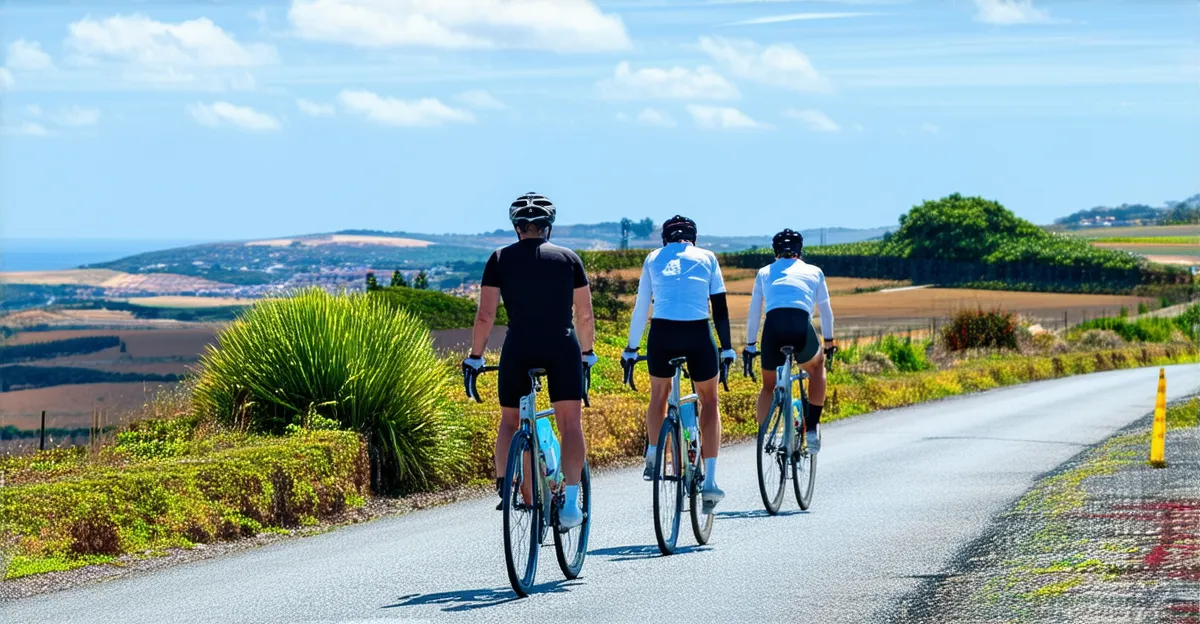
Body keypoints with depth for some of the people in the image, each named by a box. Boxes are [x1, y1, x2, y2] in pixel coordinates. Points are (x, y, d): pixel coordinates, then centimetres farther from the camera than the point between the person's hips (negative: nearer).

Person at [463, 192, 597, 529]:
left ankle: (504, 489, 1)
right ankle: (570, 501, -10)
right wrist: (587, 352, 24)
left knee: (510, 421, 16)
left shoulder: (500, 259, 5)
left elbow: (485, 315, 1)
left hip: (518, 350, 0)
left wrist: (475, 357, 11)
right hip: (562, 348, 0)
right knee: (570, 424, 3)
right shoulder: (568, 258, 8)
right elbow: (585, 315, 10)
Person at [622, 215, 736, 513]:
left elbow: (641, 308, 16)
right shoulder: (706, 258, 12)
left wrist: (631, 348, 24)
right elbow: (720, 308, 9)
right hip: (698, 335, -1)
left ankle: (652, 458, 19)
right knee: (709, 400, 15)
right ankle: (710, 480, 6)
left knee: (659, 393, 28)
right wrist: (726, 348, 15)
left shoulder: (653, 259, 15)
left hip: (661, 334, 1)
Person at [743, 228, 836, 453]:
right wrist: (829, 340, 50)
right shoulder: (813, 271, 27)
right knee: (817, 368, 31)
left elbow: (753, 313, 31)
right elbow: (826, 310, 36)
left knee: (768, 386, 23)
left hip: (773, 327, 0)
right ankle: (812, 427, 21)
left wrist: (750, 345, 42)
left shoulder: (765, 272, 27)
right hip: (802, 325, 0)